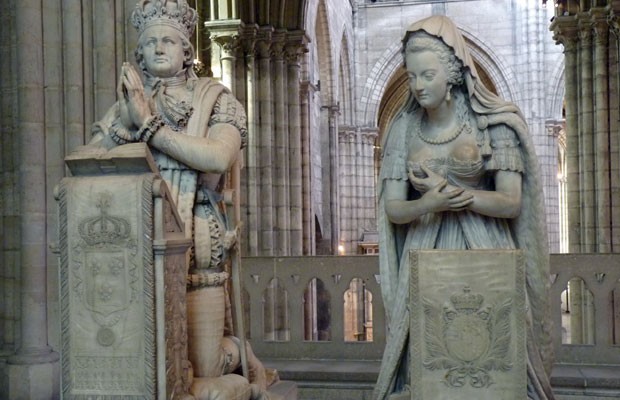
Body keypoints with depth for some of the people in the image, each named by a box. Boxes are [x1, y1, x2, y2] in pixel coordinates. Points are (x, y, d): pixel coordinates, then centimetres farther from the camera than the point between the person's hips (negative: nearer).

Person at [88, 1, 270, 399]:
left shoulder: (216, 100, 4)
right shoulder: (127, 102, 13)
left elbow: (219, 157, -16)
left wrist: (149, 125, -12)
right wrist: (125, 123, -13)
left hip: (196, 251, -3)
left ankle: (238, 352, 31)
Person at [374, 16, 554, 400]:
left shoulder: (491, 123, -5)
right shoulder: (404, 129, 3)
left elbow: (512, 202, -9)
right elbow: (393, 208, 0)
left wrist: (450, 191, -20)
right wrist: (427, 203, -21)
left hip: (484, 252, -2)